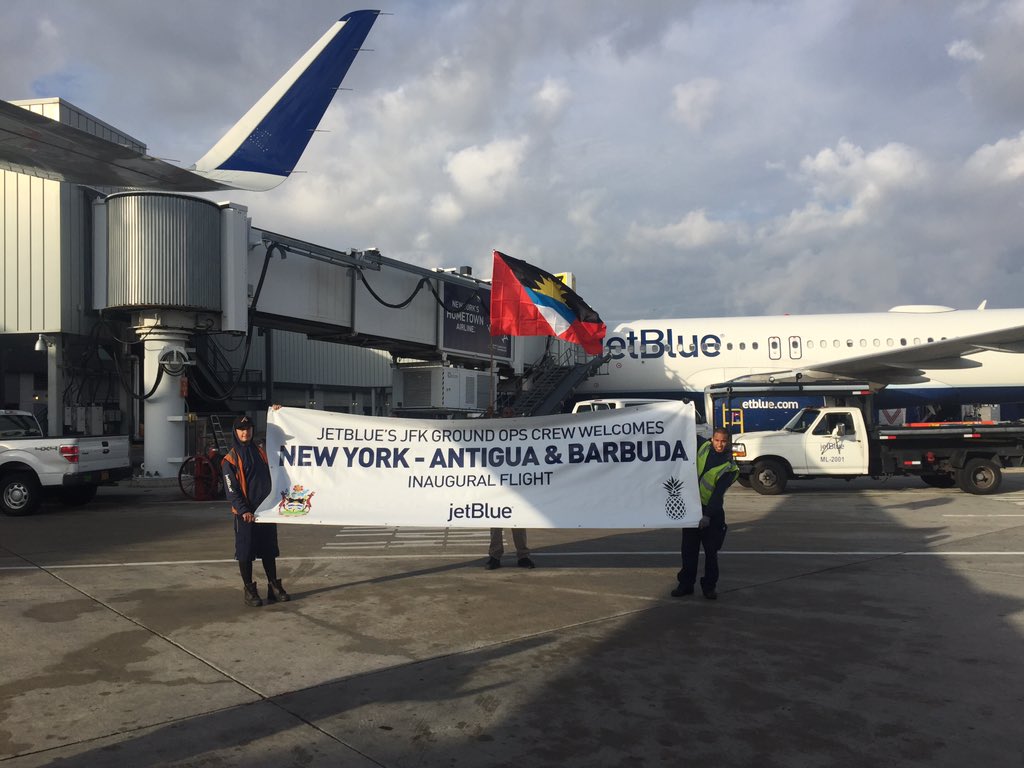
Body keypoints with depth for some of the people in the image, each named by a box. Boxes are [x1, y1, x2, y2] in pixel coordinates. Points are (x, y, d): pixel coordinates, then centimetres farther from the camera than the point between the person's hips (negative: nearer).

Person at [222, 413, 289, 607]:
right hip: (245, 513, -4)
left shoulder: (261, 451, 9)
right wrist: (243, 510, -21)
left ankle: (274, 586, 18)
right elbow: (231, 489, -9)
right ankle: (248, 590, 12)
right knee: (246, 552, 2)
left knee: (269, 551, 10)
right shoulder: (230, 459, -5)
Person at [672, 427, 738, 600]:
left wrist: (708, 515, -26)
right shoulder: (704, 447, -1)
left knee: (711, 551, 2)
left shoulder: (730, 468, -11)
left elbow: (718, 493, -19)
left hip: (712, 510, -3)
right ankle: (686, 584, 15)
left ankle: (709, 586, 13)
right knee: (688, 549, 7)